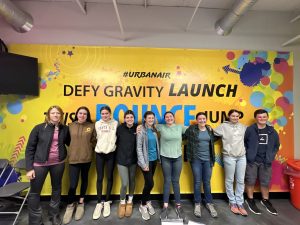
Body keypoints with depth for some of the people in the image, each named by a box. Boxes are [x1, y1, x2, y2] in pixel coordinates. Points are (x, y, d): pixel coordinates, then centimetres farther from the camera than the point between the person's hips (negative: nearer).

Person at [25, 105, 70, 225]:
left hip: (58, 163, 2)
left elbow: (69, 143, 11)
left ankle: (54, 215, 39)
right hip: (40, 164, -2)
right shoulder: (39, 128, -8)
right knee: (34, 192, 7)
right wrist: (29, 168, -8)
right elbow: (30, 148, -5)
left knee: (56, 189, 16)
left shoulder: (65, 129, -3)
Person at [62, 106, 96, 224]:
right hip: (73, 158, 0)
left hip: (86, 158, 1)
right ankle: (70, 205, 25)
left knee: (84, 179, 16)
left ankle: (81, 202, 38)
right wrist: (74, 147, 3)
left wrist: (88, 148, -3)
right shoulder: (70, 126, 1)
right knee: (73, 184, -3)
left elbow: (94, 140, 5)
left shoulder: (91, 126, -2)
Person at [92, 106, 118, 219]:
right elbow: (97, 137, 12)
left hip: (111, 153, -1)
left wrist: (111, 145, -7)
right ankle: (99, 203, 22)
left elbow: (116, 137, -1)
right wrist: (100, 146, 9)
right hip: (99, 153, 2)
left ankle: (107, 202, 24)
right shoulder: (97, 124, 4)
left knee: (109, 177, 8)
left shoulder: (115, 123, -2)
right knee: (99, 178, 7)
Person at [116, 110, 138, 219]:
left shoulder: (137, 128, -7)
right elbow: (116, 141, 0)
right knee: (124, 183, -1)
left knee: (132, 181, 16)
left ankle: (129, 202, 41)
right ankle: (122, 203, 29)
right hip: (122, 159, -2)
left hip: (133, 159, 2)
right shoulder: (120, 128, -9)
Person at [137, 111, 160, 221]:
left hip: (154, 160, 5)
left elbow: (156, 145, 11)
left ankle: (147, 202, 35)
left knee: (148, 183, 14)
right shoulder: (141, 130, -12)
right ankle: (143, 205, 19)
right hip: (146, 161, -5)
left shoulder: (154, 130, 6)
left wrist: (158, 157, 5)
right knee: (150, 183, -4)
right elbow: (139, 148, -14)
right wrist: (143, 163, -17)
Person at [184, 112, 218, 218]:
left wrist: (211, 132, 2)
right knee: (197, 182, 8)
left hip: (208, 159, 3)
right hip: (196, 159, -3)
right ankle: (197, 204, 26)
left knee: (207, 182, 13)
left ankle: (209, 203, 32)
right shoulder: (192, 129, -8)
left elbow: (213, 140, 17)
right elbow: (183, 135, -9)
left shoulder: (209, 129, 5)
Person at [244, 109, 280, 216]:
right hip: (251, 161, -4)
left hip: (266, 162, 4)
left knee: (265, 182, 16)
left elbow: (276, 145, 15)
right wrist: (248, 154, -9)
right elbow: (242, 143, -6)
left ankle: (265, 200, 37)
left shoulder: (272, 131, 4)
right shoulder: (249, 130, -10)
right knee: (250, 181, 7)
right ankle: (250, 200, 25)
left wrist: (271, 156, 7)